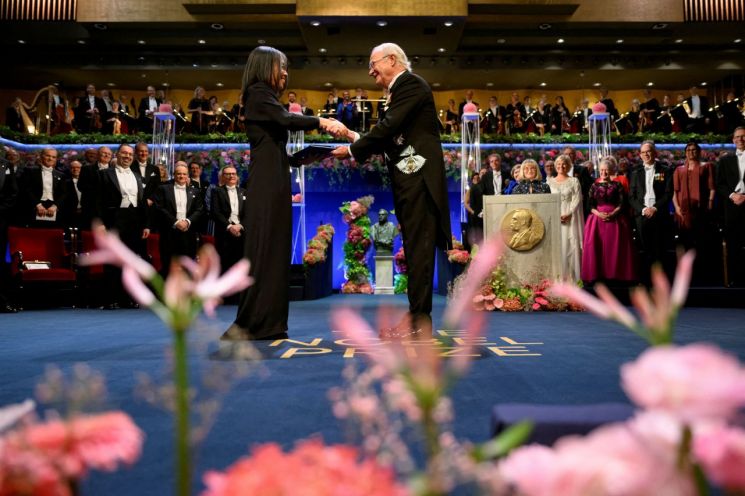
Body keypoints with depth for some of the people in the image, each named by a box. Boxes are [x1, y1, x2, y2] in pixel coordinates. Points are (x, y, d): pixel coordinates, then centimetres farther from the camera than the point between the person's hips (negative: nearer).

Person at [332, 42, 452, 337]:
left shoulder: (410, 84, -6)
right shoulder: (402, 89, 22)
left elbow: (389, 127, -16)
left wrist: (353, 150, -8)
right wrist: (360, 139, 11)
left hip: (418, 177, -10)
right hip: (409, 177, 10)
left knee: (418, 248, -8)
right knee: (414, 247, 10)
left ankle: (419, 320, -3)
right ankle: (417, 314, 17)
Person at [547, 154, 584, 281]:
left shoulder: (574, 181, 6)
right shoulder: (550, 181, 11)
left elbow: (577, 200, -2)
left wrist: (568, 214, -15)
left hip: (570, 218, -1)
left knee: (571, 246, -4)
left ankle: (572, 278, 0)